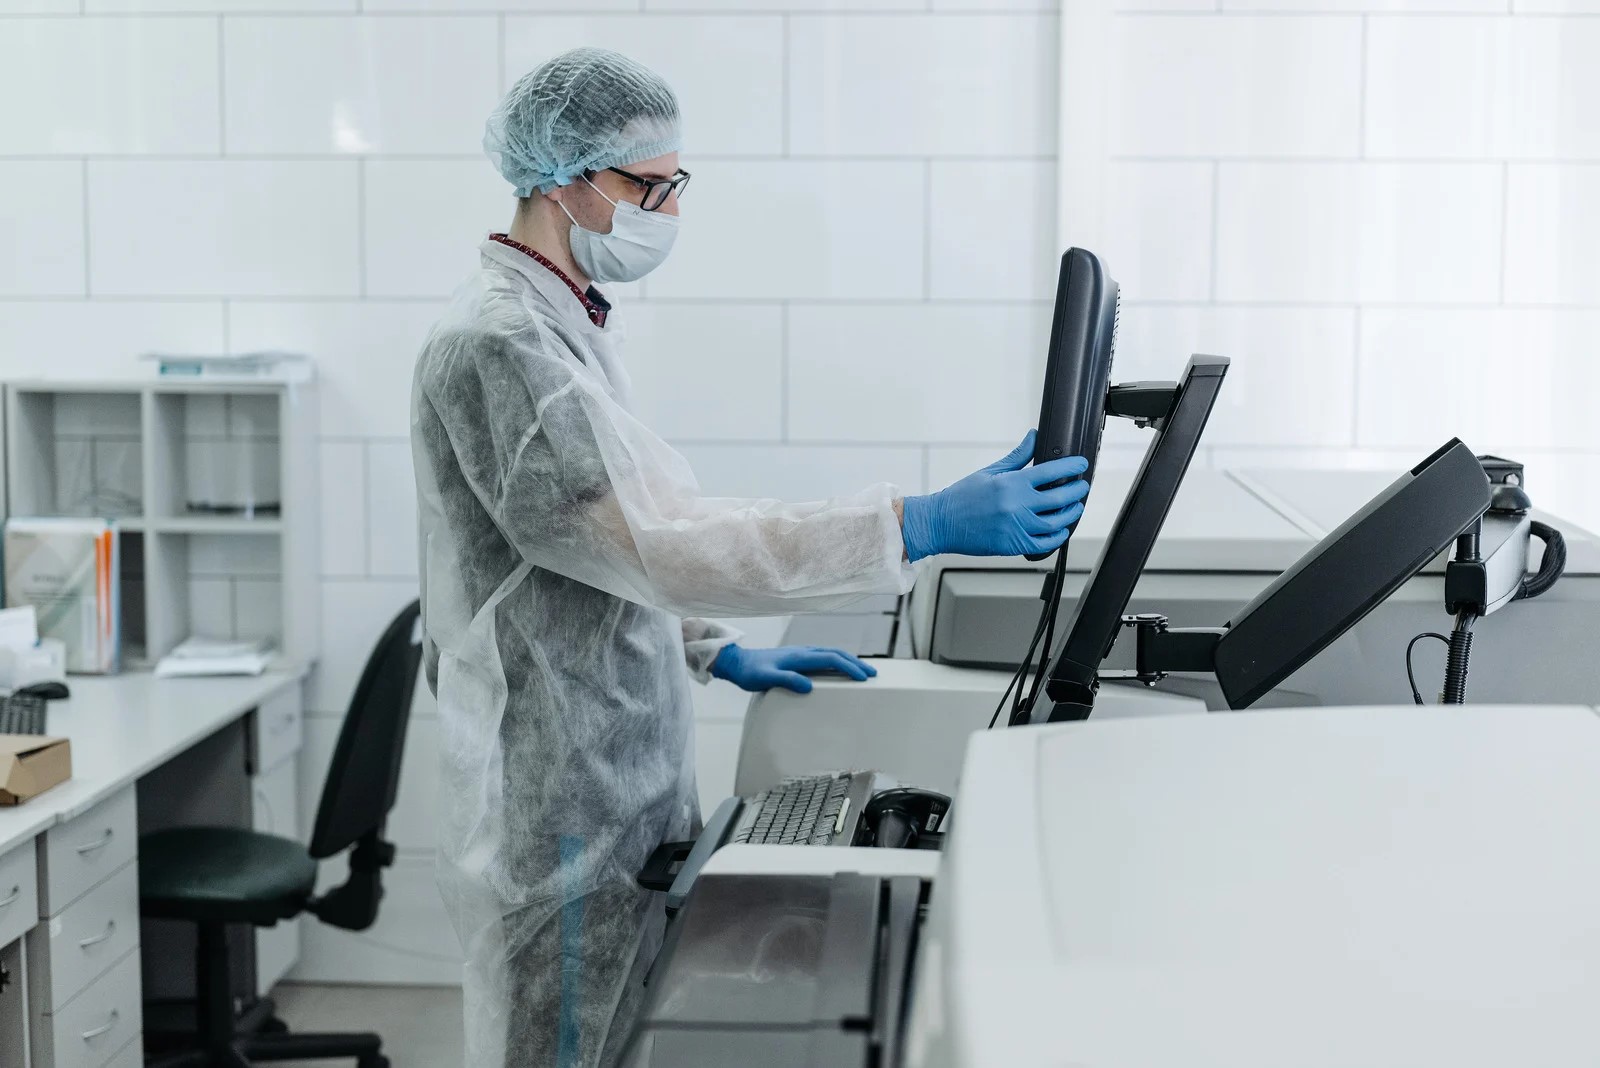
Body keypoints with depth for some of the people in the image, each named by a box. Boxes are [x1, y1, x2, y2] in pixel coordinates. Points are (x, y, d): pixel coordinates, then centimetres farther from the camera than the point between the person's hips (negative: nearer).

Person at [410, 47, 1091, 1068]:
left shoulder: (564, 328, 14)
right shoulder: (497, 345, -19)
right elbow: (654, 539, -28)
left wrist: (717, 653, 12)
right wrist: (921, 524, -32)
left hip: (626, 790, 10)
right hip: (562, 820, -10)